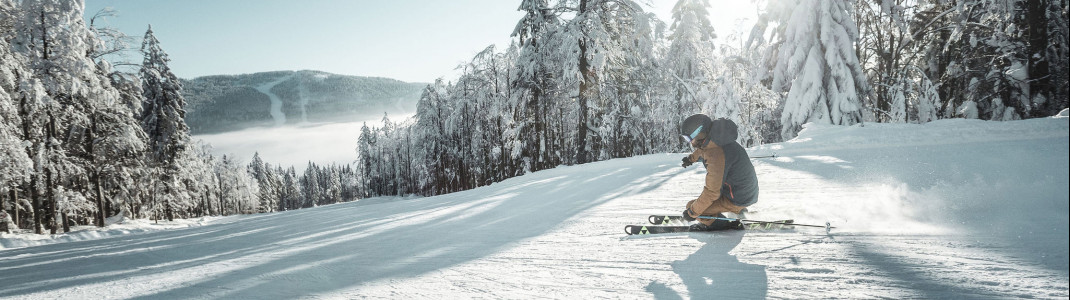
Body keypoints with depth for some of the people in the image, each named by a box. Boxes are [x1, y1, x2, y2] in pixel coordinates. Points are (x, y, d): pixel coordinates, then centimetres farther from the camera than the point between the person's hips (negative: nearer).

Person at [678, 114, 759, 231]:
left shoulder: (716, 155, -33)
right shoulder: (717, 139, -5)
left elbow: (712, 192, -28)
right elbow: (703, 150, 22)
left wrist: (692, 212, -16)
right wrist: (692, 158, 41)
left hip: (738, 199, -9)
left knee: (691, 206, -10)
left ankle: (721, 225, 7)